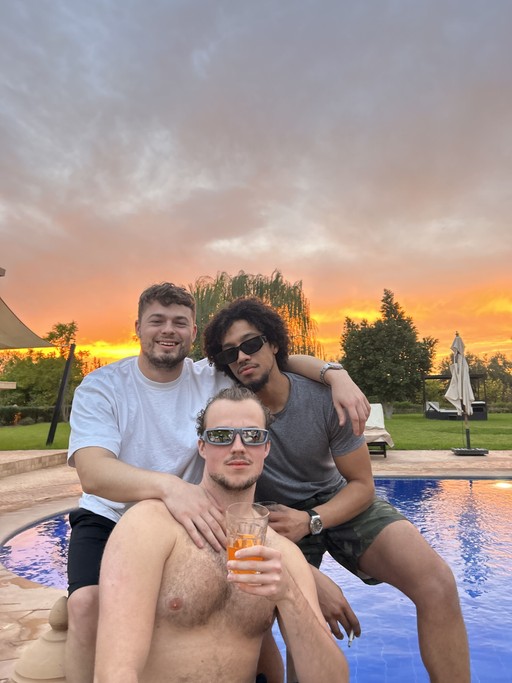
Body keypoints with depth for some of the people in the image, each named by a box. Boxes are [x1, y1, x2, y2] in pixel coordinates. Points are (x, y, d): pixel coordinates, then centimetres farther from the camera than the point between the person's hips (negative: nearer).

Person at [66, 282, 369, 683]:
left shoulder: (212, 379, -4)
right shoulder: (101, 388, -11)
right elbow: (93, 473, -26)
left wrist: (336, 375, -18)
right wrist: (168, 485, -45)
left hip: (190, 523, 2)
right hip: (110, 519, -1)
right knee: (87, 602, -29)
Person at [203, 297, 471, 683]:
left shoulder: (324, 399, -18)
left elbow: (362, 485, -10)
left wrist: (310, 520, -30)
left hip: (337, 503, 1)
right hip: (277, 515, 0)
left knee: (437, 583, -20)